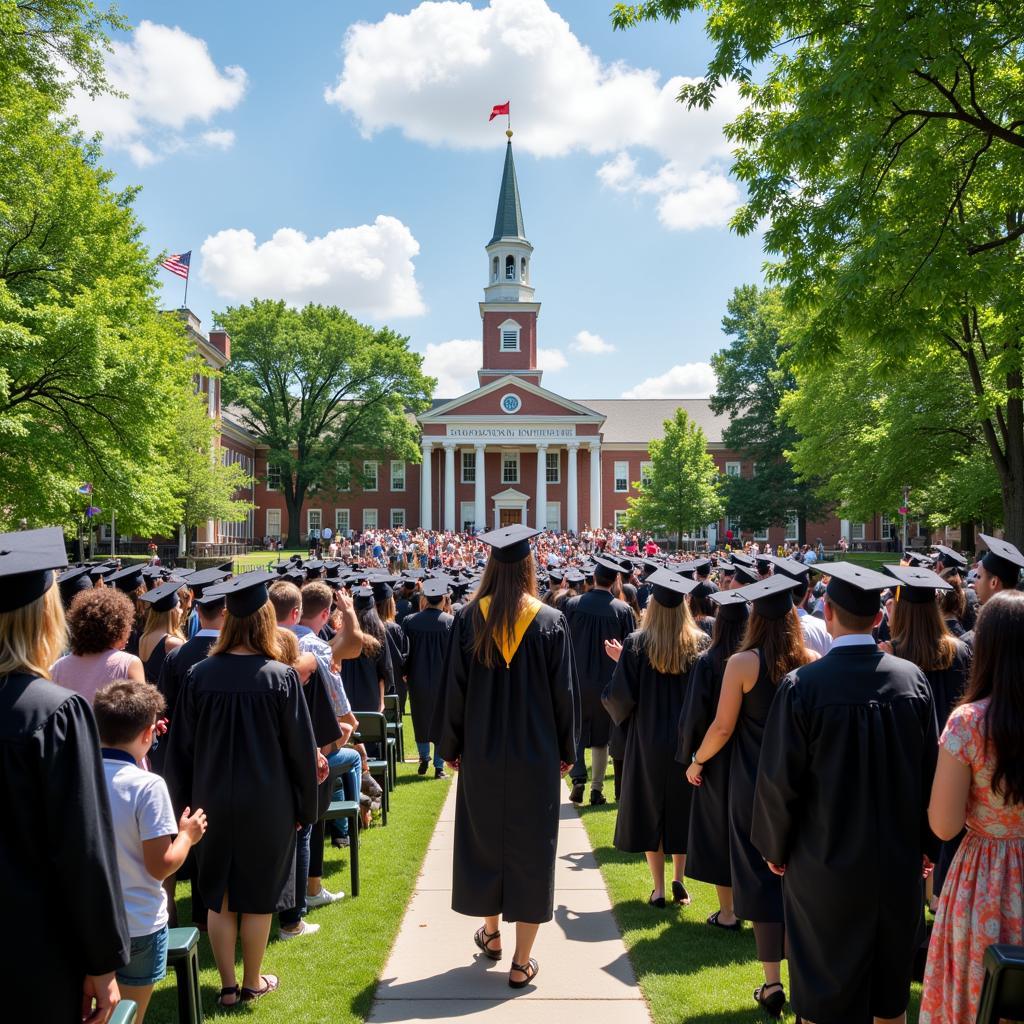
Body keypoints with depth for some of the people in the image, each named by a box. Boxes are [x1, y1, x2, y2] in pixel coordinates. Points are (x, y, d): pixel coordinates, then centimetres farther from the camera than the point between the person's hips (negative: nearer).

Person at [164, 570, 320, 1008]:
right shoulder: (280, 676, -16)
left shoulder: (199, 675, -9)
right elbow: (301, 748, -10)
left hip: (212, 802, 2)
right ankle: (252, 982, 26)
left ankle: (227, 985, 23)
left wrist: (185, 801, 12)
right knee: (257, 896, 13)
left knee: (218, 896, 16)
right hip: (266, 803, -2)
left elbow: (181, 746, 0)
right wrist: (304, 806, 3)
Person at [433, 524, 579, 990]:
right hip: (536, 756, -1)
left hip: (481, 755, 1)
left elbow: (454, 687, -4)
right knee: (531, 849, 7)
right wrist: (567, 750, 8)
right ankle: (522, 962, 12)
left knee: (484, 839, 19)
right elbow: (565, 692, -4)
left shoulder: (469, 618, -7)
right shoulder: (551, 621, -8)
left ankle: (490, 934, 35)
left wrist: (451, 746, 8)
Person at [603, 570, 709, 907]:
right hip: (688, 741, 2)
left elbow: (622, 695, -12)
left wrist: (621, 662, 4)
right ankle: (679, 882, 20)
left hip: (648, 742, -2)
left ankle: (659, 889, 13)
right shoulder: (701, 642, -6)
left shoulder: (637, 643, -13)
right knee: (681, 809, 17)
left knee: (650, 811, 10)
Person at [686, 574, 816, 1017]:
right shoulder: (814, 663, -6)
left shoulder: (743, 663, -15)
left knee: (761, 878, 8)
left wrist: (697, 761, 4)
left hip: (754, 785, -3)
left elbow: (723, 726, -12)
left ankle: (772, 984, 12)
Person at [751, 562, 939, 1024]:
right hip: (899, 863, 4)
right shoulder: (912, 678, -9)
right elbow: (932, 771, 0)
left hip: (826, 864, -3)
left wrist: (776, 848, 2)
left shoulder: (803, 685, -20)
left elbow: (779, 781, -14)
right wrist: (926, 844, 13)